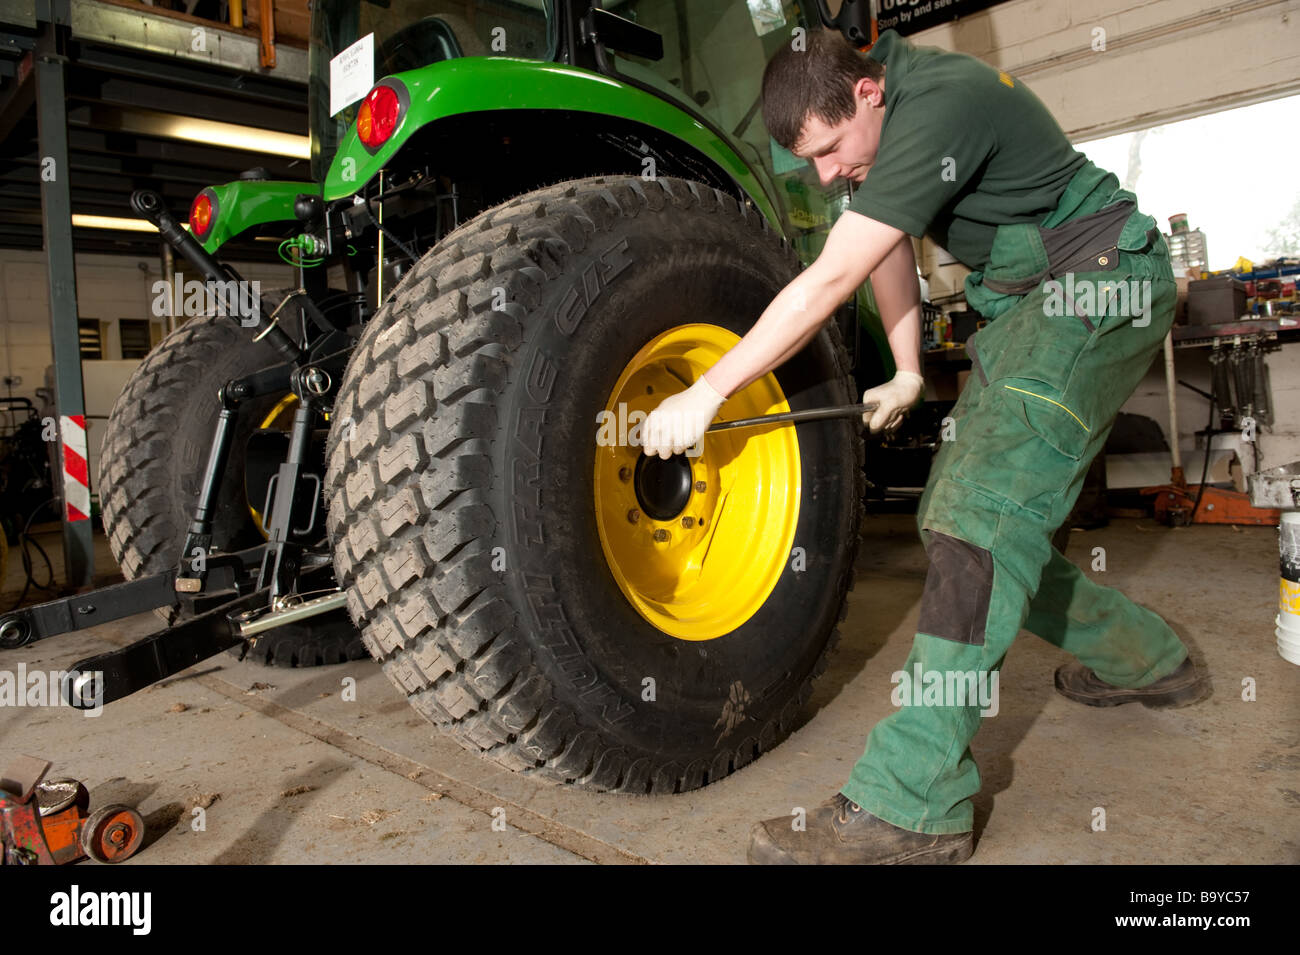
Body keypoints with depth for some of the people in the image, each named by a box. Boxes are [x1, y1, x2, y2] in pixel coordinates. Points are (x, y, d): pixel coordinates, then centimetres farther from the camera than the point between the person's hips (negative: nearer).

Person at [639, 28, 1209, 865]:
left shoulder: (939, 106, -26)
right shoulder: (878, 103, 4)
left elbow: (829, 282, -31)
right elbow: (890, 249, 11)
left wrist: (707, 393, -27)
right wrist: (908, 374, 5)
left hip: (1101, 287, -9)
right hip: (1022, 301, 9)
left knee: (985, 513, -23)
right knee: (951, 516, 7)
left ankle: (913, 805, -23)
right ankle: (1146, 660, 25)